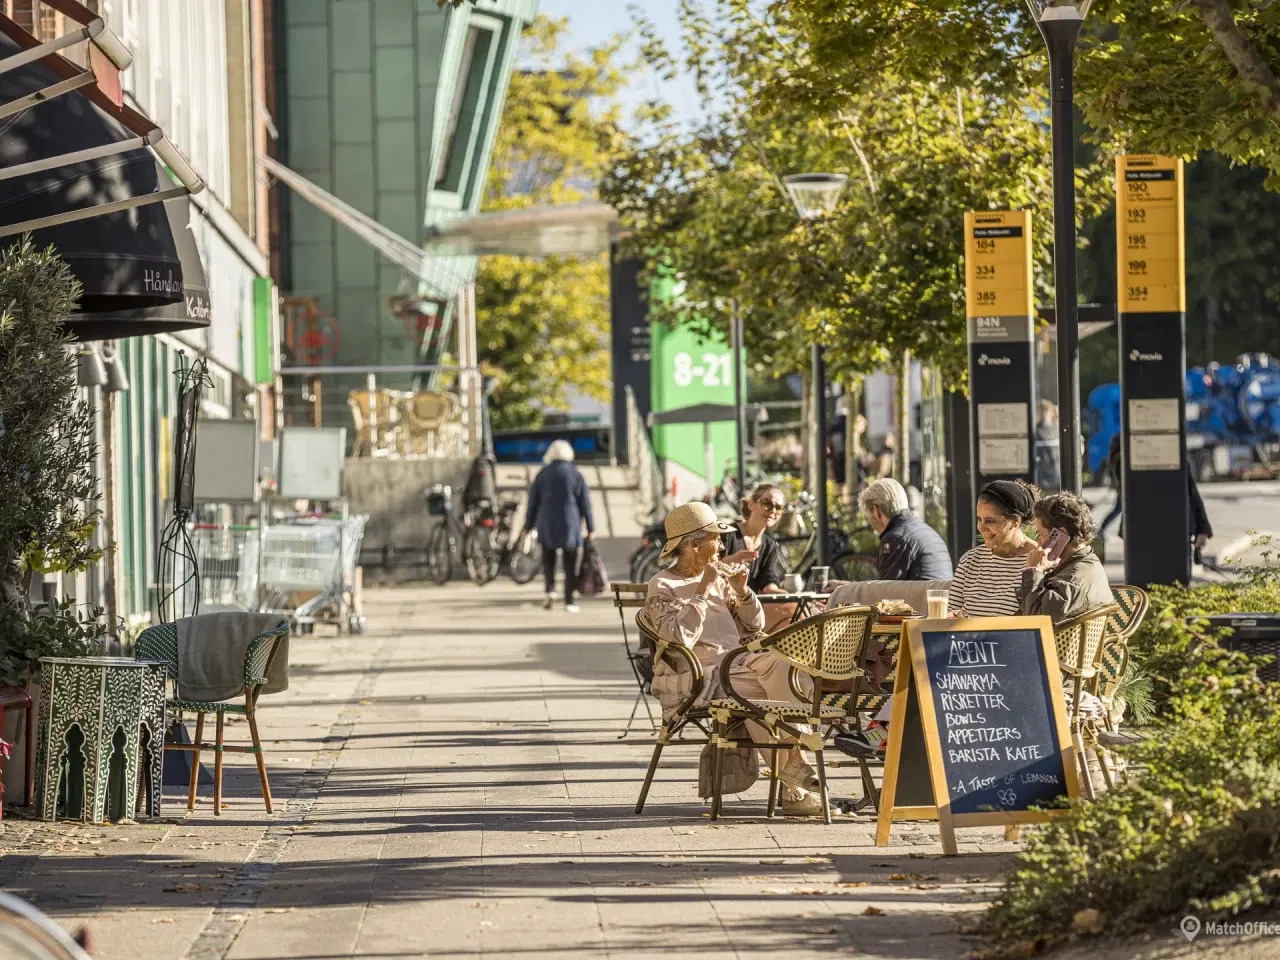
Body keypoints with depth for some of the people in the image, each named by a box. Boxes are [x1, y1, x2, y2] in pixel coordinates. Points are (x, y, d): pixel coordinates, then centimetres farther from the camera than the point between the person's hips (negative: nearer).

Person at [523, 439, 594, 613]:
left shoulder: (542, 475, 2)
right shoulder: (575, 475, -1)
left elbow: (533, 502, 3)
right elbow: (585, 503, -1)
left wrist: (528, 526, 11)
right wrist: (590, 527, 4)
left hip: (547, 525, 1)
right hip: (570, 525, -1)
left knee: (548, 560, 17)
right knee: (571, 565, 5)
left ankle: (550, 591, -4)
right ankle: (569, 602, 1)